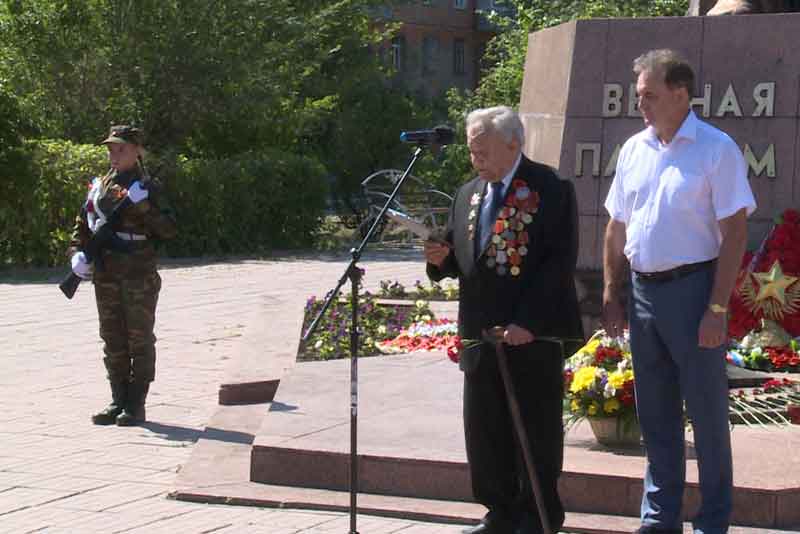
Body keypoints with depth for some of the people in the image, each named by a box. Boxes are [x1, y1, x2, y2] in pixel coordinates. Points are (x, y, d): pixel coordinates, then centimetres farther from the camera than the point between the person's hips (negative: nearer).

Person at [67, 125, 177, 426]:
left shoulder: (148, 187, -2)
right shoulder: (99, 186, 12)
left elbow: (168, 229, -10)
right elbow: (82, 225, 16)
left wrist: (144, 206, -22)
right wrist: (77, 253, -1)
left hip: (140, 276, -5)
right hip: (106, 275, 5)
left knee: (139, 339, -1)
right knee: (113, 340, 9)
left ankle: (136, 405, 4)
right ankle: (118, 401, 17)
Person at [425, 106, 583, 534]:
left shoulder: (551, 191, -7)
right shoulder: (467, 194, 14)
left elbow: (559, 262, -13)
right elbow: (460, 259, 19)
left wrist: (528, 322, -18)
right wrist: (441, 257, -5)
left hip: (535, 334, -6)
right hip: (481, 332, 6)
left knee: (536, 428, 4)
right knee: (484, 429, 9)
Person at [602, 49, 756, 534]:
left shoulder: (716, 148, -9)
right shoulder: (635, 149, 9)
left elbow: (735, 231, -12)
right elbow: (617, 228, 16)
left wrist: (718, 307, -17)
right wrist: (611, 294, 11)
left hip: (692, 288, -6)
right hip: (642, 289, 6)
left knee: (707, 410, 1)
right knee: (655, 413, 13)